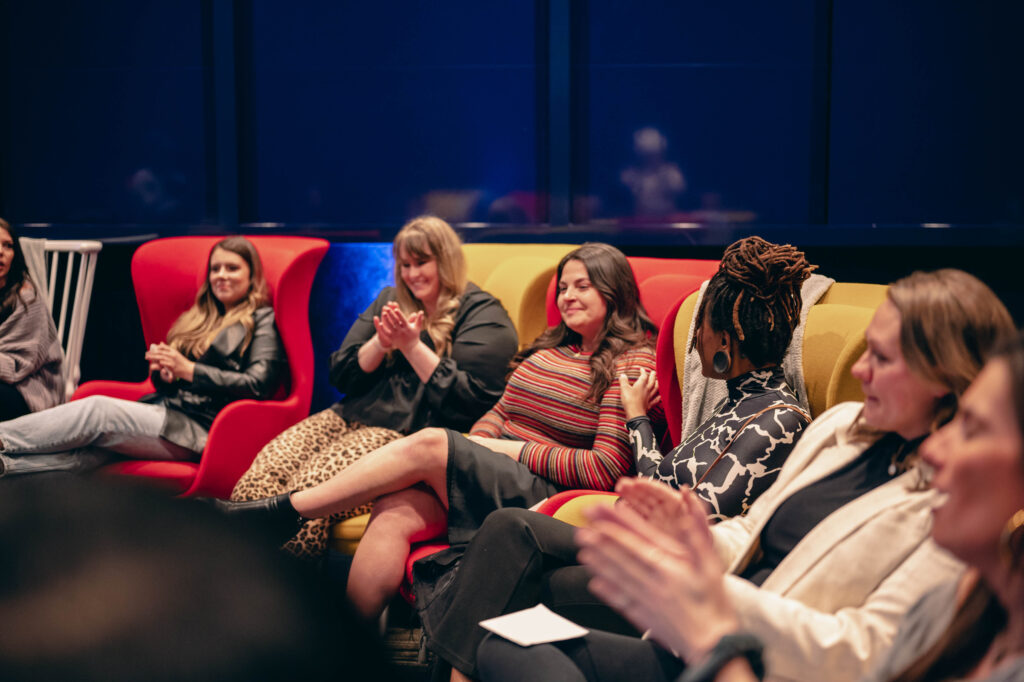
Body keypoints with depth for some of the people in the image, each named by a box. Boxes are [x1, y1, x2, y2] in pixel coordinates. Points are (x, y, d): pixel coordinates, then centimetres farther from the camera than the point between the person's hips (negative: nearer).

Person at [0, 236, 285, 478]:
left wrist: (188, 369, -13)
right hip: (163, 409, 6)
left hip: (198, 428, -6)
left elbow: (259, 384, -12)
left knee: (98, 409, -24)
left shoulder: (262, 321, 5)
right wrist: (164, 373, -2)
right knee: (86, 452, -23)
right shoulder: (197, 318, 26)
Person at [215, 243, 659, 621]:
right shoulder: (551, 347, 21)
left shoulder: (633, 364, -2)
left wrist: (518, 450, -10)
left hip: (544, 498, -6)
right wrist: (476, 448, 0)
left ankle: (281, 510, -15)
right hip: (488, 477, 6)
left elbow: (606, 469, -10)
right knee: (393, 512, -23)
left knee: (430, 444, -25)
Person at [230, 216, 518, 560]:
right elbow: (341, 374, 19)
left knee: (306, 494, -32)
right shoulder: (389, 301, 24)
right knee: (256, 484, -22)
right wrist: (381, 343, 0)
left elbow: (469, 400, -9)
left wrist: (413, 346, -9)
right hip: (351, 416, 7)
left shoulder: (481, 313, 4)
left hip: (409, 432, -6)